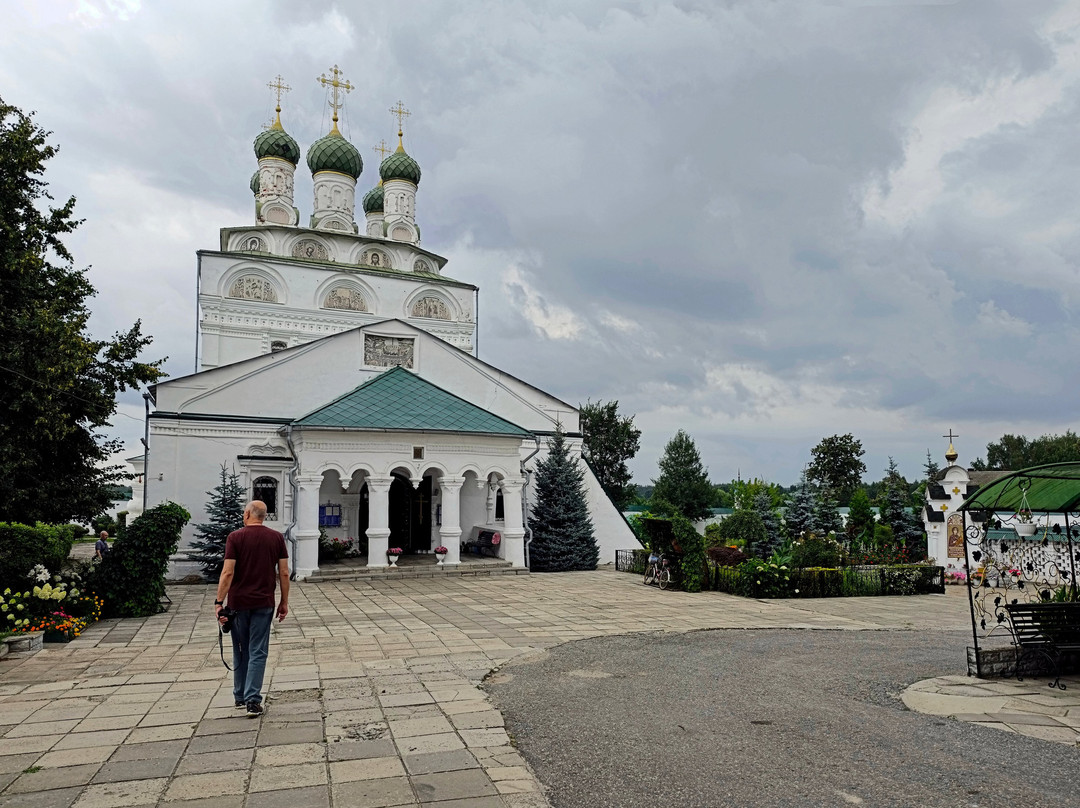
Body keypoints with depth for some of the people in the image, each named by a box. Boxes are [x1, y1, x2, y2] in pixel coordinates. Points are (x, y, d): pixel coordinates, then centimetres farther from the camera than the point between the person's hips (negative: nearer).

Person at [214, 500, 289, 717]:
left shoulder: (235, 537, -5)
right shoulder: (276, 538, 0)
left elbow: (228, 572, -11)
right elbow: (284, 573, 0)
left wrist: (219, 602, -5)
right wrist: (284, 602, 8)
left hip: (238, 603, 0)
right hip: (263, 603, 0)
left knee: (240, 651, 15)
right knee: (258, 652, 4)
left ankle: (240, 697, 26)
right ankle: (252, 701, -3)